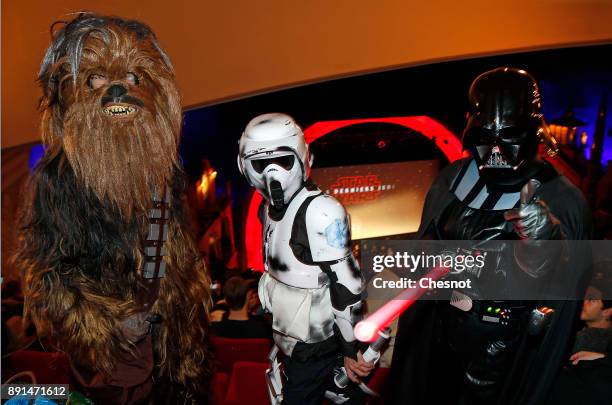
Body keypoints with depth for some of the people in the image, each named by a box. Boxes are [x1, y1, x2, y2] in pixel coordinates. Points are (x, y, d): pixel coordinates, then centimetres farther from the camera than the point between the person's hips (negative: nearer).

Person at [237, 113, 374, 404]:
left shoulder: (321, 212, -23)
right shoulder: (269, 208, 4)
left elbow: (346, 285, -21)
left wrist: (350, 348, -16)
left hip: (317, 346, -7)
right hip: (292, 340, 7)